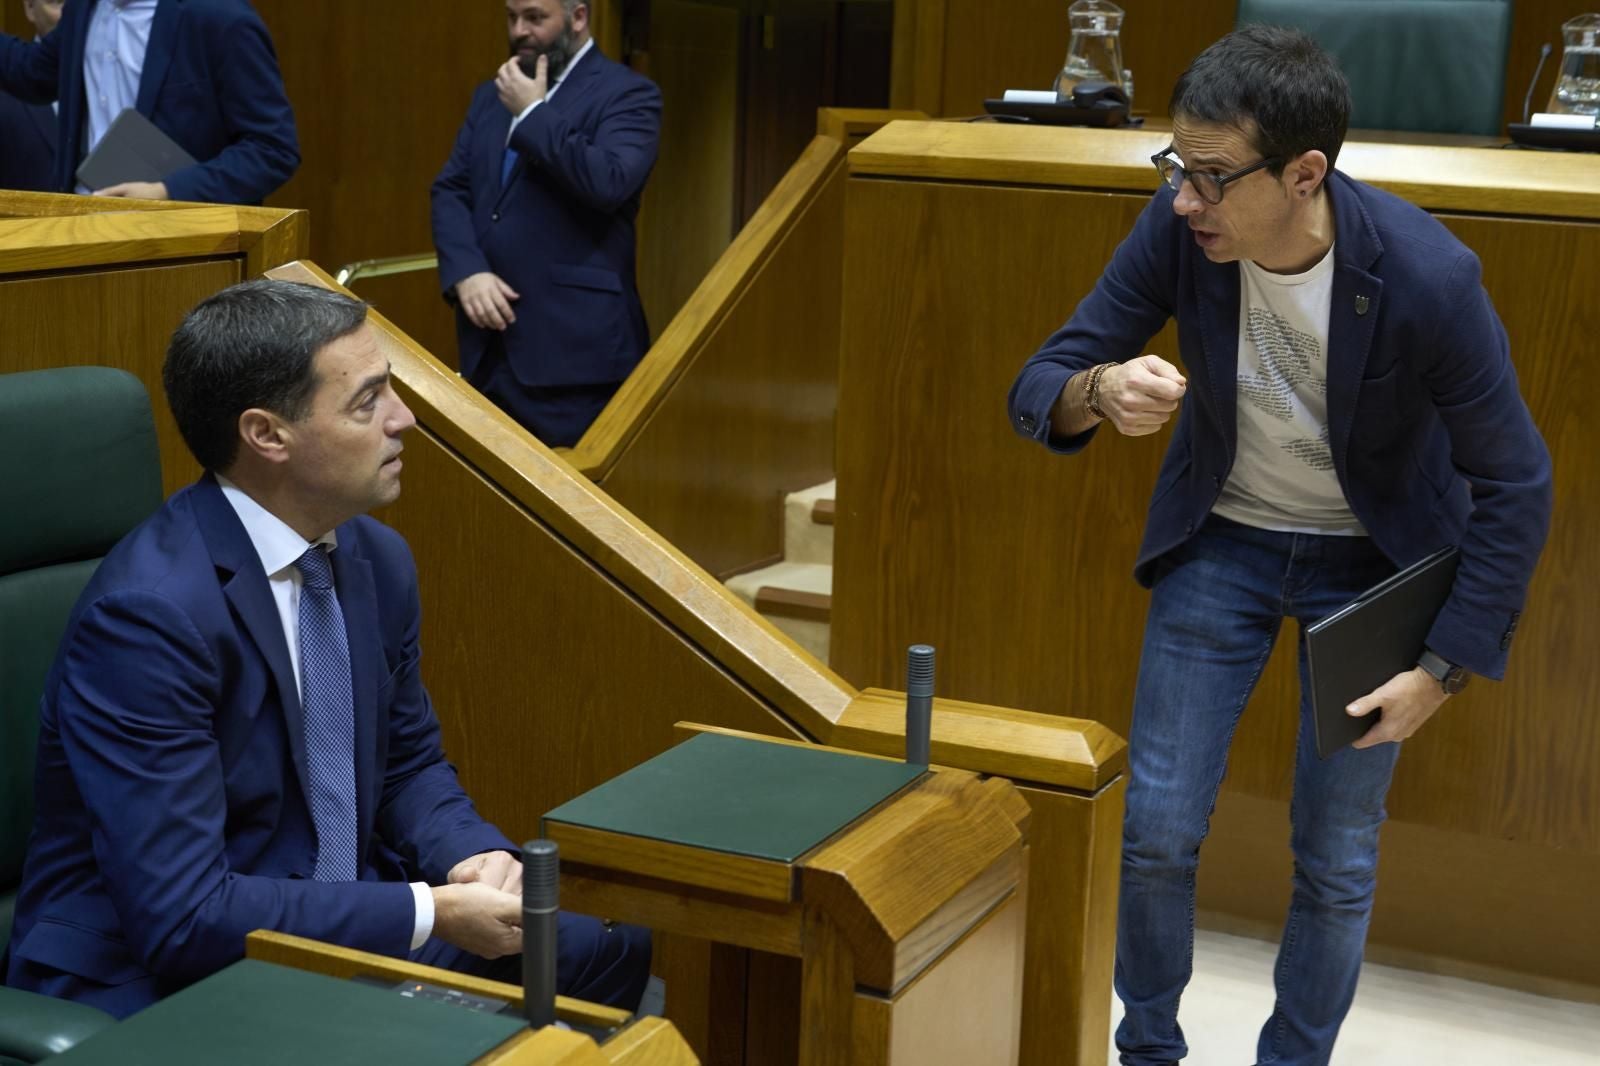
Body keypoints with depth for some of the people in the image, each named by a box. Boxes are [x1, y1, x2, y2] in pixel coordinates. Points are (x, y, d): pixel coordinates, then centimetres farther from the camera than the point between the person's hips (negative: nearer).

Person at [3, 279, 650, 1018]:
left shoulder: (378, 561, 1)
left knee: (623, 955, -3)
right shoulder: (146, 613, -23)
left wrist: (474, 856, -6)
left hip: (341, 930, 8)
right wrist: (432, 912, -22)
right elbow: (180, 914, -25)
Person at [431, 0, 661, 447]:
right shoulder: (491, 95, 17)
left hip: (573, 342, -6)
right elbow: (450, 189, 11)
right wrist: (465, 272, -6)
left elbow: (609, 183, -22)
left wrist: (532, 113, -12)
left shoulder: (628, 94, -5)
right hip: (489, 341, 6)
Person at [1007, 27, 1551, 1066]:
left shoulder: (1428, 277, -30)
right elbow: (1038, 387, -16)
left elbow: (1516, 486, -18)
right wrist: (1099, 390, -40)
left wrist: (1444, 668, -18)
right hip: (1221, 541, 2)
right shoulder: (1178, 228, -23)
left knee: (1337, 859, 5)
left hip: (1370, 562, -2)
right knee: (1157, 831, 4)